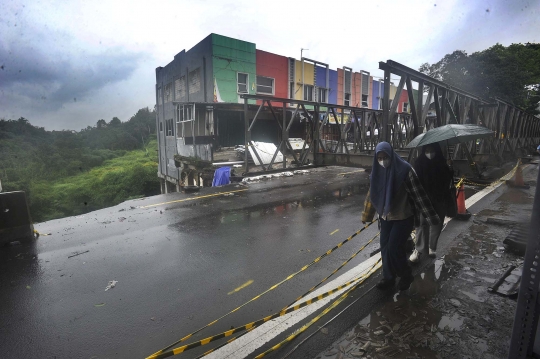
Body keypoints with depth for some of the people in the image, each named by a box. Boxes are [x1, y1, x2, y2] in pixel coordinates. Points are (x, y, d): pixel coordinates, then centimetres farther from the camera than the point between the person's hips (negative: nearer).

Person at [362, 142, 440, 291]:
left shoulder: (404, 170, -19)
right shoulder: (377, 171, -4)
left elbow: (419, 193, -17)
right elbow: (372, 194, 6)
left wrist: (431, 216, -15)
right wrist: (366, 215, 13)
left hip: (403, 217, -5)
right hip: (386, 217, 5)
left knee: (394, 247, -4)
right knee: (385, 247, 8)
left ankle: (406, 275, 22)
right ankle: (388, 277, 27)